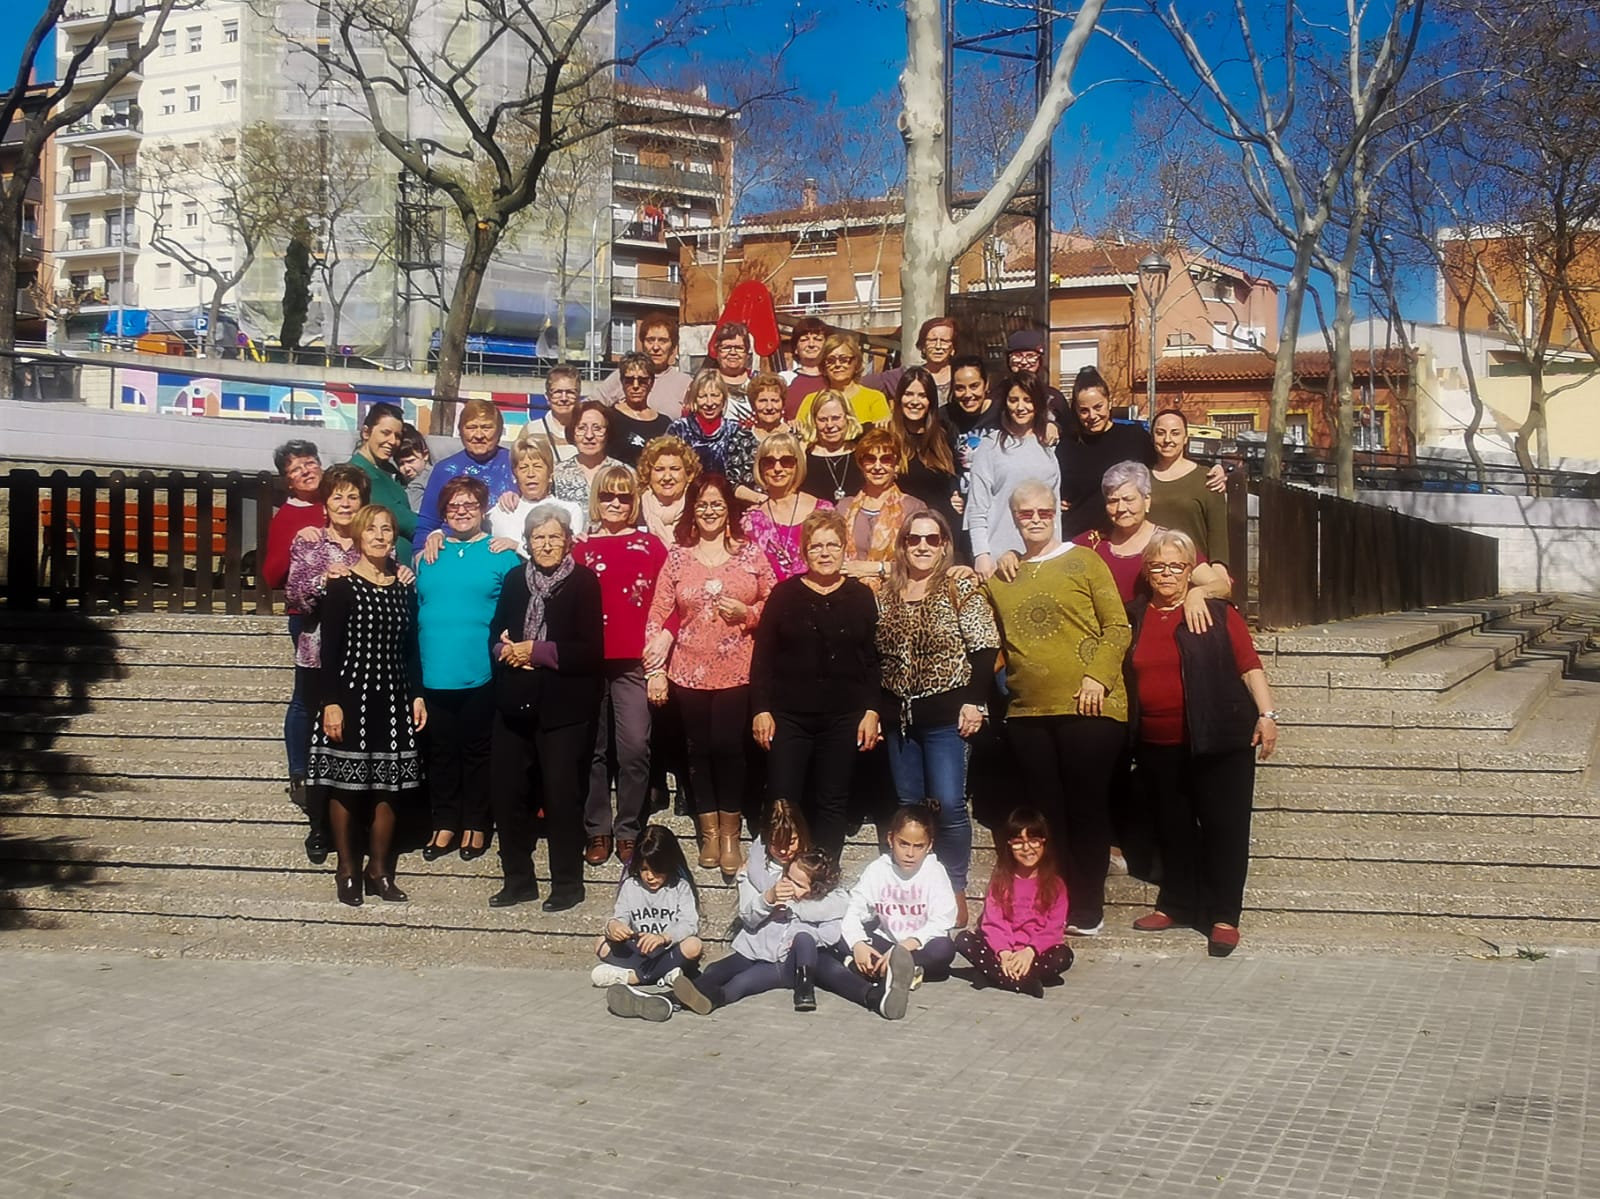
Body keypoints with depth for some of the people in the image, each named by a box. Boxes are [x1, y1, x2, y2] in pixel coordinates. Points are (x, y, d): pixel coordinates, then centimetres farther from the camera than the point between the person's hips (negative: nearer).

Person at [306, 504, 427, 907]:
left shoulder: (403, 587, 9)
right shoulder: (341, 586, -4)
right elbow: (330, 649, -7)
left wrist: (417, 695, 6)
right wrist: (331, 702, -13)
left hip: (394, 699, 4)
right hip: (350, 695, -4)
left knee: (388, 788, 5)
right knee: (345, 786, 2)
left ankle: (379, 871, 16)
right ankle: (348, 871, 12)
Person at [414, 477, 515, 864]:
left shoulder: (503, 556, 0)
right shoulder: (427, 556, 10)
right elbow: (412, 611, 11)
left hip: (480, 676, -3)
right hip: (433, 675, 3)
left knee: (477, 751, 8)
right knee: (440, 752, 11)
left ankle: (475, 825, 21)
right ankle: (445, 824, 22)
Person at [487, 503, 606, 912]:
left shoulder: (583, 581, -4)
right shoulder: (515, 580, 12)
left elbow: (590, 649, -11)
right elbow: (495, 636, 15)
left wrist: (537, 652, -13)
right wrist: (507, 651, -7)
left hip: (563, 706, -5)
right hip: (515, 704, 5)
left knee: (561, 794, 1)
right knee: (506, 790, 6)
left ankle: (567, 883, 14)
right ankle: (518, 878, 21)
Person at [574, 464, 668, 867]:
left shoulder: (650, 545, 7)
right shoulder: (580, 546, 8)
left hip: (633, 662, -1)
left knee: (634, 748, -4)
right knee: (593, 748, 8)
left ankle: (629, 831, 7)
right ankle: (597, 830, 16)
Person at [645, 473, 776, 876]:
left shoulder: (751, 554, 4)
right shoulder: (677, 556, 5)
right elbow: (658, 615, 3)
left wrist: (747, 612, -11)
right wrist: (654, 670, -2)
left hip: (737, 671, -1)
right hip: (689, 672, 1)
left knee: (729, 746, -7)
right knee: (700, 749, 7)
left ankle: (731, 832, 10)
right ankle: (708, 830, 21)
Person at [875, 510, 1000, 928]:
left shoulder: (962, 588, -3)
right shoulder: (885, 595, 10)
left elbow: (984, 649, -7)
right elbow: (876, 655, 13)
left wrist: (974, 702, -13)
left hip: (947, 713, -4)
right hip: (900, 716, 5)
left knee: (948, 805, -6)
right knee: (909, 807, 9)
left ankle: (956, 891, 6)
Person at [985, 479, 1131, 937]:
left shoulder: (1083, 561, 3)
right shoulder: (1000, 576, 15)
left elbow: (1117, 627, -2)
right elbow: (995, 642, 22)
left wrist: (1097, 677, -13)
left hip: (1087, 709, -4)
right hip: (1027, 711, 4)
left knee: (1087, 809, 2)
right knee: (1046, 812, 8)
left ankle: (1087, 910, 10)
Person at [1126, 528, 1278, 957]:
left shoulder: (1218, 613, -2)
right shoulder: (1134, 617, 9)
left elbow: (1249, 664, -6)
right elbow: (1122, 674, 22)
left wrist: (1266, 714, -12)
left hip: (1219, 742, -4)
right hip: (1159, 745, 4)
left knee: (1224, 827, -1)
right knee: (1173, 826, 14)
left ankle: (1224, 917, 5)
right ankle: (1176, 904, 25)